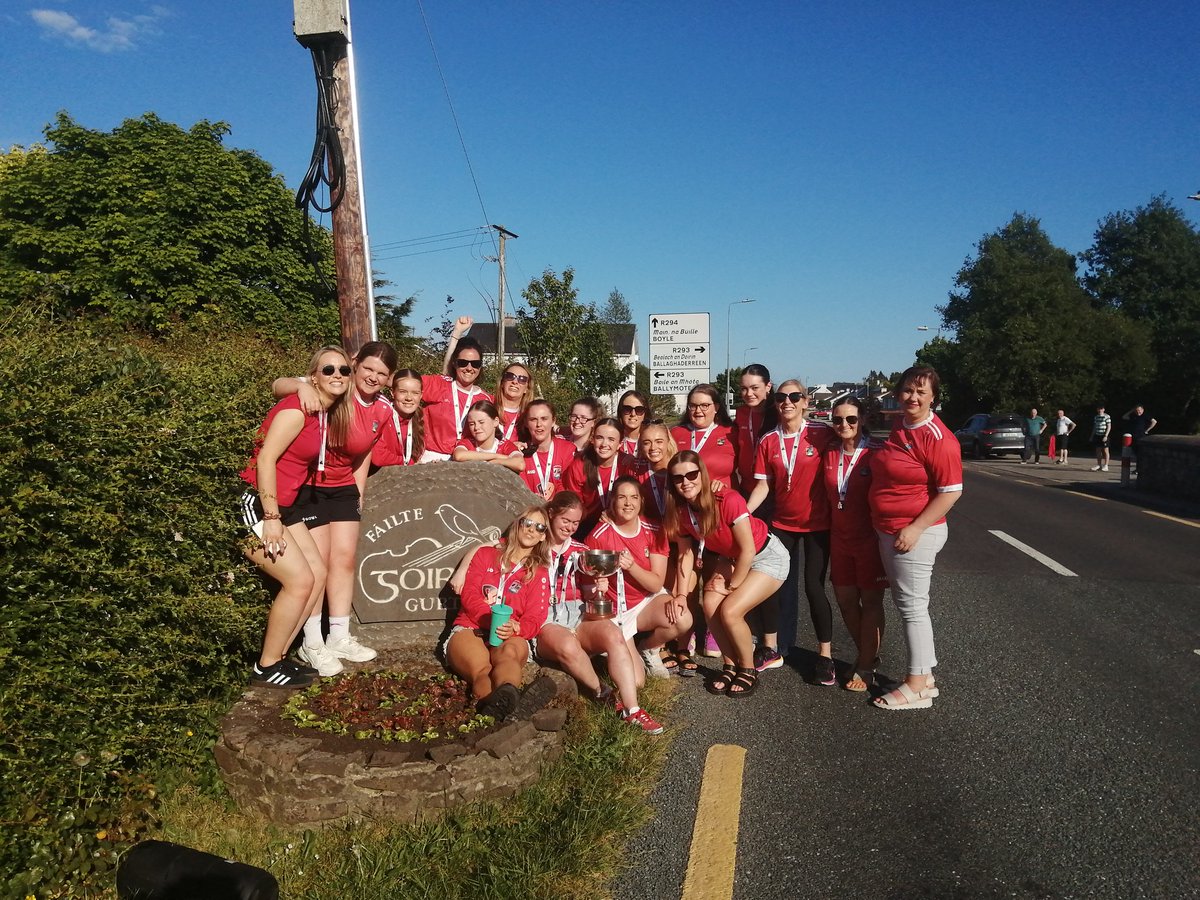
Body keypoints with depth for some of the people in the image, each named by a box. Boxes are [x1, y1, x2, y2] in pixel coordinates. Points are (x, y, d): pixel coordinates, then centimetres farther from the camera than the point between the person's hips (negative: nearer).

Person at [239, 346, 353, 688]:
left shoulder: (328, 415, 10)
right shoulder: (297, 409, -16)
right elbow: (265, 459, -22)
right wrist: (271, 518, -24)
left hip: (284, 505, 9)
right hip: (257, 505, -9)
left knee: (318, 573, 8)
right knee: (300, 580, -11)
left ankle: (278, 656, 17)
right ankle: (266, 668, 4)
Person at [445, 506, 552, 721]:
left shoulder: (540, 574, 18)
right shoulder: (485, 555, 18)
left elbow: (534, 618, 5)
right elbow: (469, 595, 4)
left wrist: (515, 628, -20)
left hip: (510, 636, 0)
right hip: (471, 629, 1)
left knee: (509, 653, -40)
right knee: (481, 668, -36)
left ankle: (505, 695, -74)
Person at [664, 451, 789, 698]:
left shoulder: (729, 501, -32)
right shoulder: (680, 510, -13)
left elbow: (748, 551, -24)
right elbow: (686, 553, -2)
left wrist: (732, 586, -13)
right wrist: (681, 594, -8)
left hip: (767, 557, -5)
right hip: (730, 558, 6)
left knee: (730, 611, -20)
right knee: (711, 605, -17)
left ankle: (749, 670, 5)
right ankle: (731, 665, 7)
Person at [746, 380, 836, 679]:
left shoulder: (822, 434, -9)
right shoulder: (768, 442, 1)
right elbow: (763, 485, -1)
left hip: (817, 523, -4)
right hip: (782, 522, 4)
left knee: (813, 586, -3)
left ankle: (825, 657, 12)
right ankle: (771, 650, 20)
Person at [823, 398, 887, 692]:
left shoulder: (875, 455, -10)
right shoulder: (829, 455, 4)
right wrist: (829, 533, 8)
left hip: (870, 538, -5)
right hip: (840, 538, 5)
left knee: (870, 602, 4)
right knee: (846, 600, 11)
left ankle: (865, 667, 13)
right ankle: (868, 655, 30)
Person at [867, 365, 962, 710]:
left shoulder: (937, 438, -17)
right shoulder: (898, 428, 9)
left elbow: (951, 491, -19)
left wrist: (915, 528, -22)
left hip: (915, 533, -9)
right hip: (888, 531, 9)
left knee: (912, 605, -1)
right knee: (907, 603, 15)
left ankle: (916, 686, 10)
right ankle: (924, 676, 27)